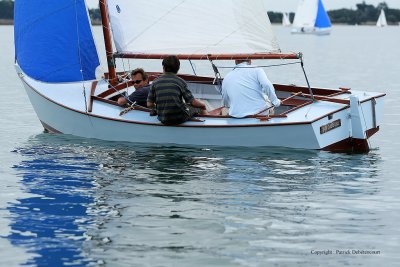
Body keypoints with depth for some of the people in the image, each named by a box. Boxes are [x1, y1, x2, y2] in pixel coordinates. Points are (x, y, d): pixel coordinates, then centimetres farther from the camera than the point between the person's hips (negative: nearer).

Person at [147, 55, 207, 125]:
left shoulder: (155, 83, -2)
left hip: (163, 120, 4)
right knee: (200, 108, 24)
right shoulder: (180, 81, -8)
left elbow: (149, 104, -2)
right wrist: (203, 105, 12)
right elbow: (193, 102, -9)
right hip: (180, 118, -4)